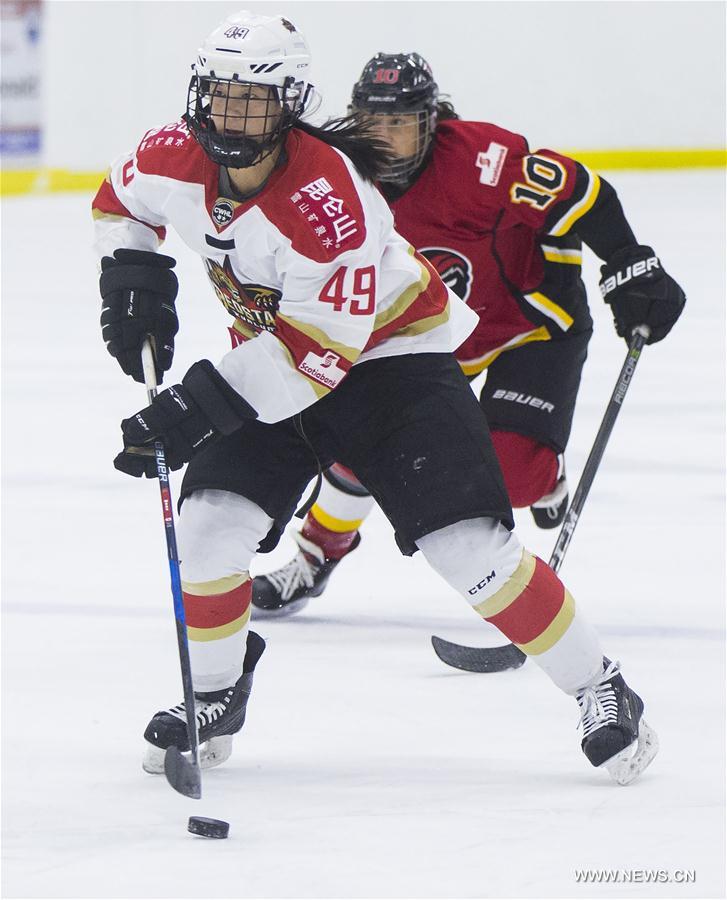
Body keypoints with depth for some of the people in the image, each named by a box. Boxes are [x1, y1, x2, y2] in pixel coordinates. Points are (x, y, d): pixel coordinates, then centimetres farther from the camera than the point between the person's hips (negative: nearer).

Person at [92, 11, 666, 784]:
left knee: (469, 545, -16)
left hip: (390, 352, -6)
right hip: (271, 354, 6)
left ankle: (600, 691, -3)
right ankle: (214, 699, 15)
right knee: (210, 525, -10)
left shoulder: (327, 199, -33)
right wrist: (133, 277, -6)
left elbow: (319, 352, -33)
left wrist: (200, 406, -36)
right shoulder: (176, 161, -13)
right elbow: (120, 199, 12)